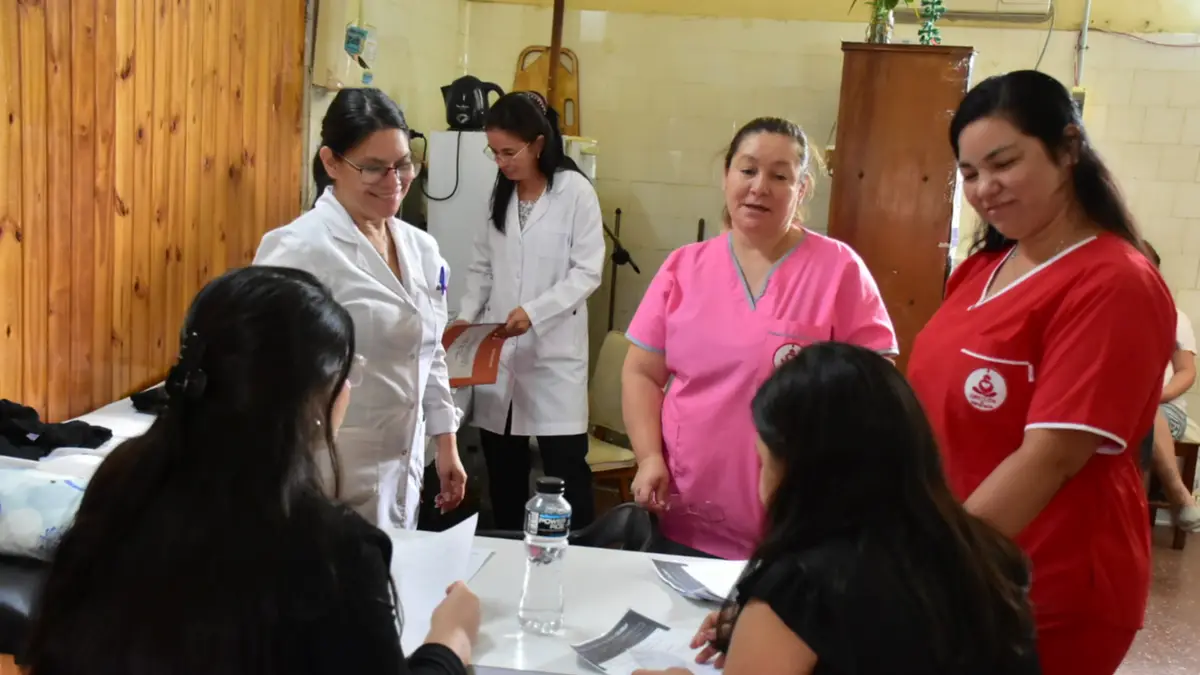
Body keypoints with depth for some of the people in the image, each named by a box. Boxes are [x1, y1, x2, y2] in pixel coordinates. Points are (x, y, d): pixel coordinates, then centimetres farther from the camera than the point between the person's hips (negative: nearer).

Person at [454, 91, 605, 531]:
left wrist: (534, 311, -19)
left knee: (566, 465, -3)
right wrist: (467, 316, -1)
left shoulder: (575, 190, -5)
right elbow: (482, 266, 14)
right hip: (497, 349, 5)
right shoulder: (499, 193, 11)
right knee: (501, 467, 11)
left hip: (553, 350, -5)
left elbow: (587, 272, -9)